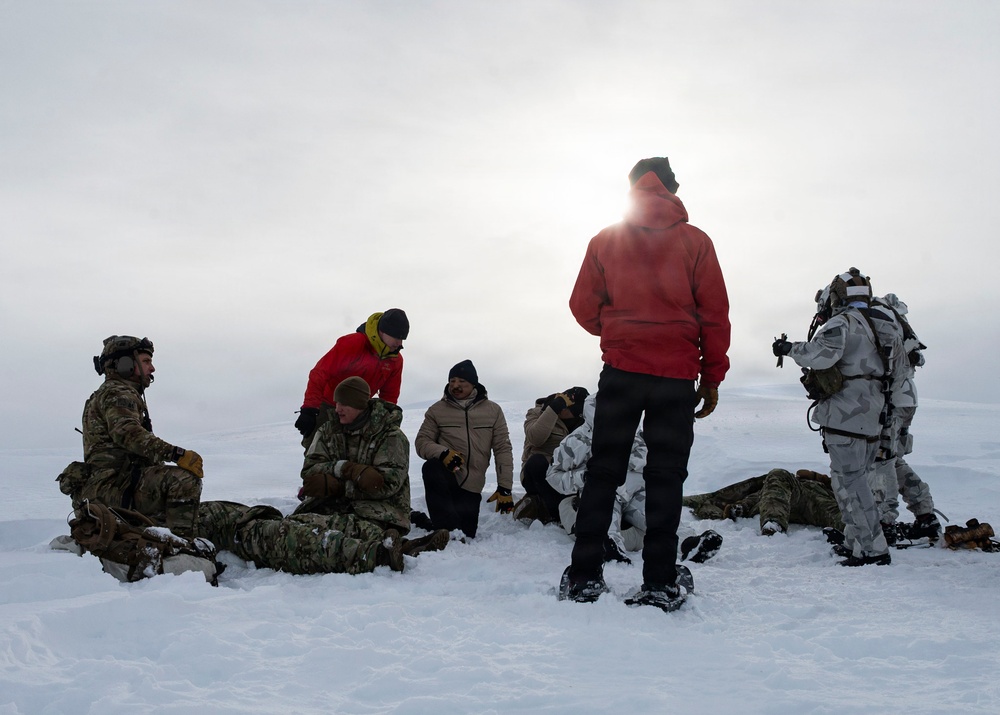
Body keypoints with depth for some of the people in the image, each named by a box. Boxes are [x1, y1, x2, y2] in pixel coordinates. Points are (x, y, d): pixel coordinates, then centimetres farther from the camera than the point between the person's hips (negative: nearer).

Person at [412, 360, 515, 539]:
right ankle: (448, 528, -25)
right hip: (445, 476, -2)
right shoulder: (437, 410, 4)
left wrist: (504, 488, -4)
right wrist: (443, 453, -22)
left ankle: (424, 522, 24)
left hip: (471, 489, 2)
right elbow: (422, 442, 0)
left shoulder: (493, 410, 5)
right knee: (432, 466, -36)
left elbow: (503, 450, 4)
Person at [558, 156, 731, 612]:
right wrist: (713, 377, 7)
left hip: (620, 371, 1)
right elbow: (715, 314, -1)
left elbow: (583, 308, 6)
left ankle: (584, 576, 9)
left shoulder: (605, 240, 4)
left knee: (603, 472, 9)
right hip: (677, 376, -1)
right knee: (665, 478, 4)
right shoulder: (694, 241, 1)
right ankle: (659, 583, 3)